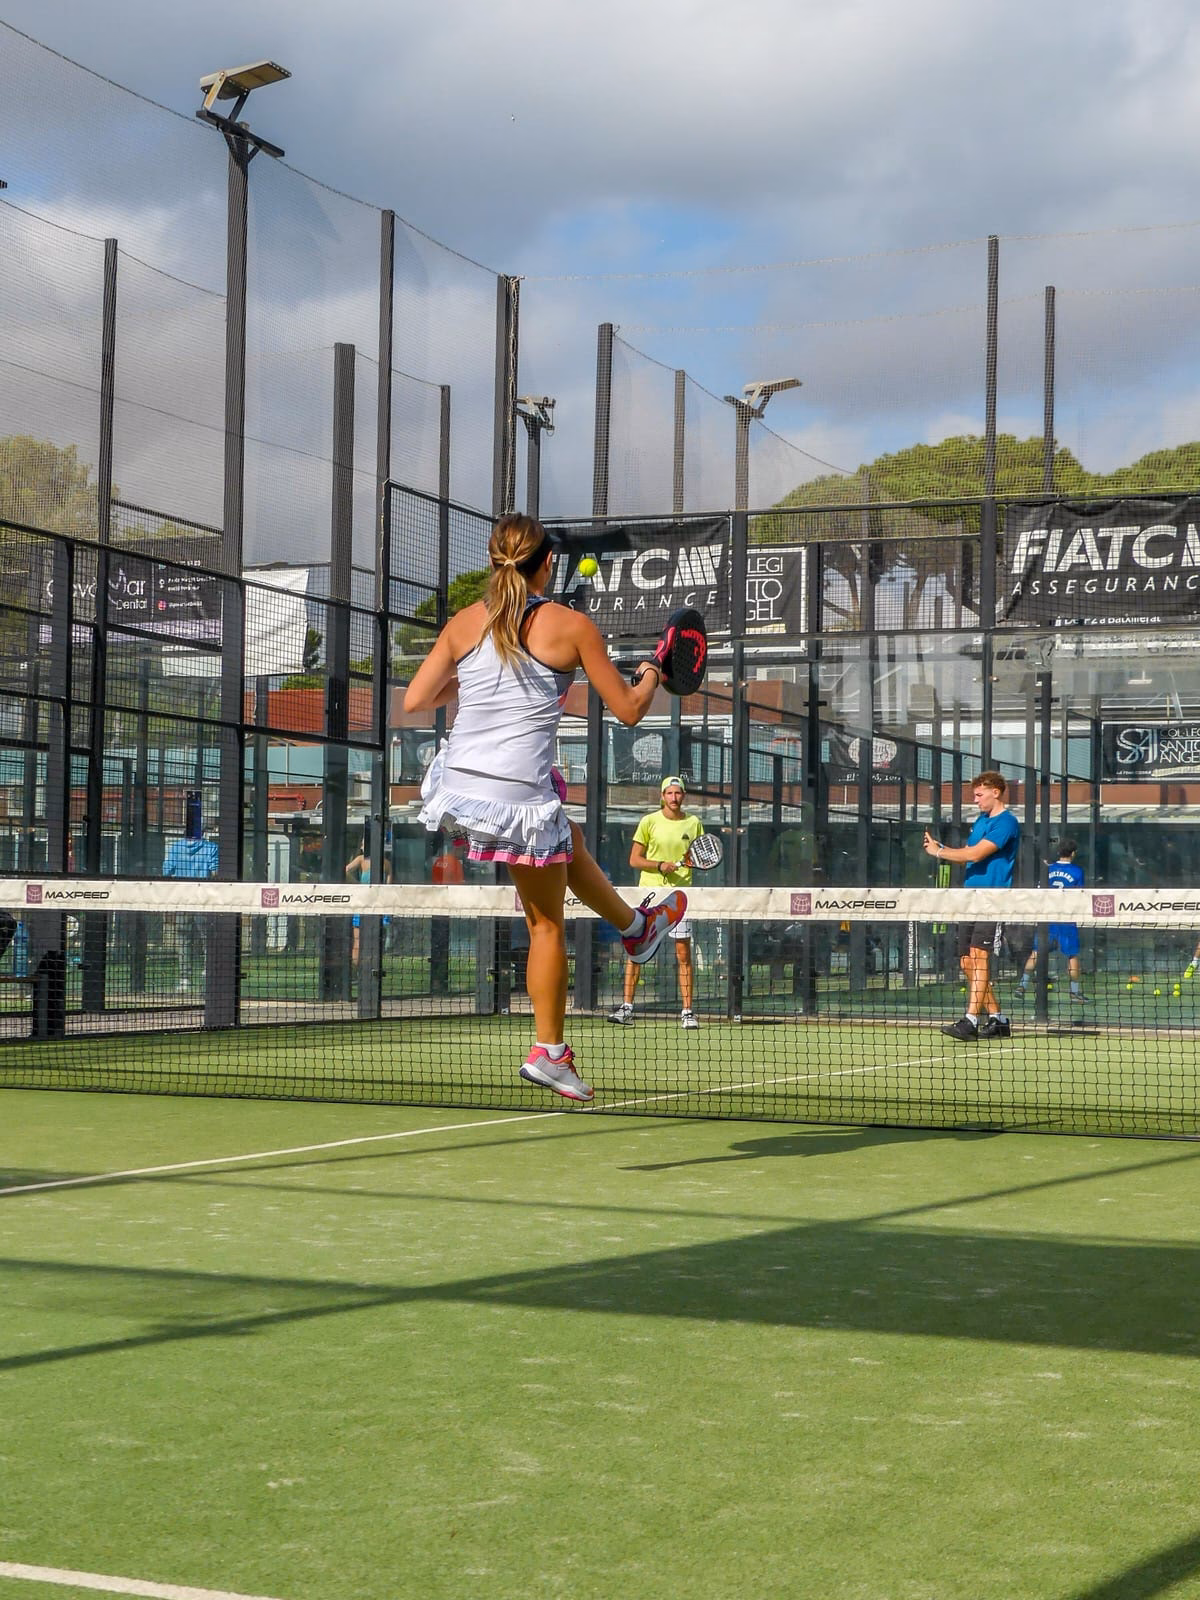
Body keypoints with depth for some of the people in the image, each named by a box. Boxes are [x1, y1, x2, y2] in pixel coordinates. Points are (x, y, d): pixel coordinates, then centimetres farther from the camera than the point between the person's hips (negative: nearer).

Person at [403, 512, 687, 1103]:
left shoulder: (464, 623, 3)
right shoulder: (572, 626, -7)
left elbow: (414, 701, 6)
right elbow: (628, 711, 0)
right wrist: (650, 675, 21)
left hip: (456, 783, 5)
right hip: (521, 798, -5)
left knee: (565, 834, 32)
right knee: (546, 924, 13)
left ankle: (635, 926, 49)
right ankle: (548, 1052, 20)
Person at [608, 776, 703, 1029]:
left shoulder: (694, 823, 7)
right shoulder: (649, 821, 3)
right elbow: (634, 859, 2)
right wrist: (660, 865, -13)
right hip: (649, 891, 0)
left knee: (683, 953, -2)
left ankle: (687, 1011, 2)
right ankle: (627, 1006, 3)